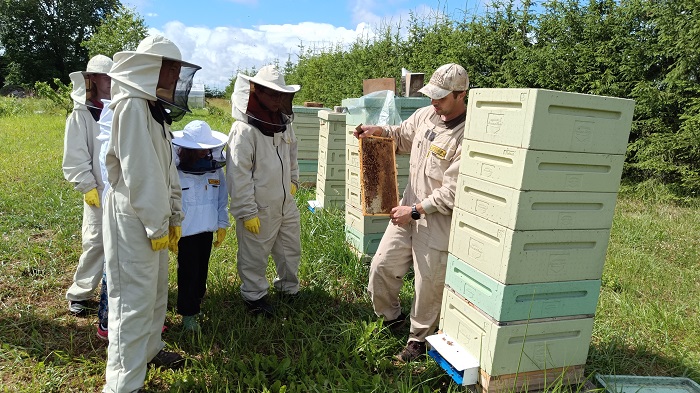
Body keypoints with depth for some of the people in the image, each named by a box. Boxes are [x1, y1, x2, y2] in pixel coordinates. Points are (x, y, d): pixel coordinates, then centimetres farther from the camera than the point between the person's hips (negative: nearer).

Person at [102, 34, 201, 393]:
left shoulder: (156, 108, 14)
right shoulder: (132, 106, -16)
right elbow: (138, 173, -21)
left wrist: (173, 217, 14)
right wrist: (157, 225, -17)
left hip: (153, 218, 10)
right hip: (132, 219, -10)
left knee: (156, 290, 21)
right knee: (134, 299, -3)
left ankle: (149, 349, 39)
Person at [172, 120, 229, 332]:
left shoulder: (214, 166, -1)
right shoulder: (174, 169, -17)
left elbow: (222, 197, 6)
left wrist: (222, 224, 7)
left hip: (207, 229, 5)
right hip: (185, 231, -5)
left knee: (202, 270, 16)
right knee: (188, 272, 4)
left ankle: (196, 303, 35)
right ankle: (188, 313, 18)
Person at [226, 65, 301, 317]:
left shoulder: (284, 124, 6)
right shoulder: (244, 130, -19)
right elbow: (238, 174, -20)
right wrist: (247, 212, -18)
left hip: (286, 204, 8)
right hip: (259, 209, -7)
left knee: (291, 250, 21)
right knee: (254, 256, 9)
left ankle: (289, 288, 42)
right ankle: (255, 296, 30)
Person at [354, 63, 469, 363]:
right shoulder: (426, 115, 2)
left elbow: (454, 191, -22)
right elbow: (401, 136, 22)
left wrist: (415, 211, -18)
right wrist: (379, 131, 2)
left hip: (438, 221, -7)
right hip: (409, 209, 7)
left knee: (429, 284, 6)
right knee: (382, 266, 11)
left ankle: (418, 338, 29)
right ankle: (392, 317, 37)